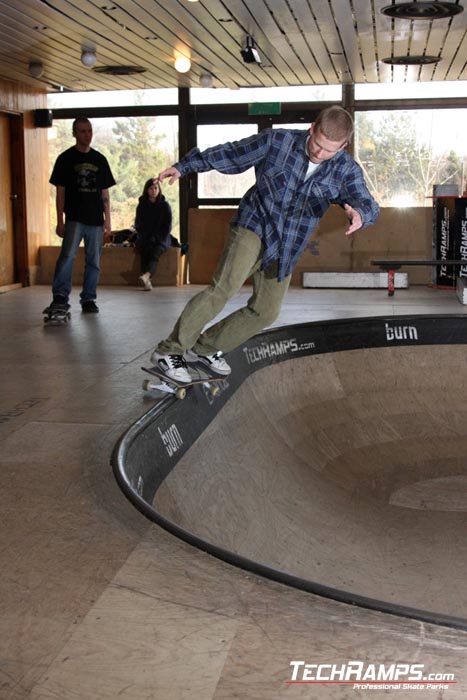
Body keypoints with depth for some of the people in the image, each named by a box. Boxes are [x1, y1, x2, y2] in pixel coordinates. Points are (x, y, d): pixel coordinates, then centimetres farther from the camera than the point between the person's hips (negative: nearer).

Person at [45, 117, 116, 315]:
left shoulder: (100, 159, 13)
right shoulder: (65, 158, 4)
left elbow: (105, 193, 14)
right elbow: (60, 192, 2)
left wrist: (108, 220, 8)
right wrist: (60, 221, -4)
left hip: (96, 220, 4)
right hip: (74, 218, -4)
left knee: (93, 261, 5)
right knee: (68, 255, -20)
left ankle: (88, 299, 13)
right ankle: (60, 297, -20)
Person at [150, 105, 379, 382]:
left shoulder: (346, 169, -5)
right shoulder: (277, 140, -11)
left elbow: (368, 204, -16)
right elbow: (228, 153, -1)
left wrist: (360, 214, -42)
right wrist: (183, 166, 1)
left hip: (286, 248, 5)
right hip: (254, 226, -5)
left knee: (266, 311, 5)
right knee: (226, 286, -25)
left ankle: (206, 347, 23)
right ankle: (169, 350, -18)